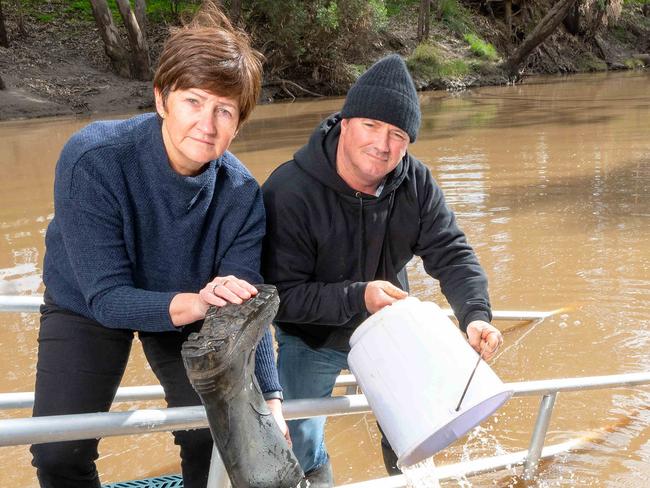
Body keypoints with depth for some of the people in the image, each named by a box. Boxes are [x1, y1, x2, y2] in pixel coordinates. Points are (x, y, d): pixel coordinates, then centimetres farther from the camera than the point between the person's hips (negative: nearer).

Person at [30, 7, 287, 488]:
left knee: (211, 437, -5)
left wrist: (270, 400, -39)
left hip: (189, 309, 2)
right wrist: (192, 303, -51)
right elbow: (106, 296, -33)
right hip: (87, 306, -1)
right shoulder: (92, 160, -34)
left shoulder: (241, 194, -25)